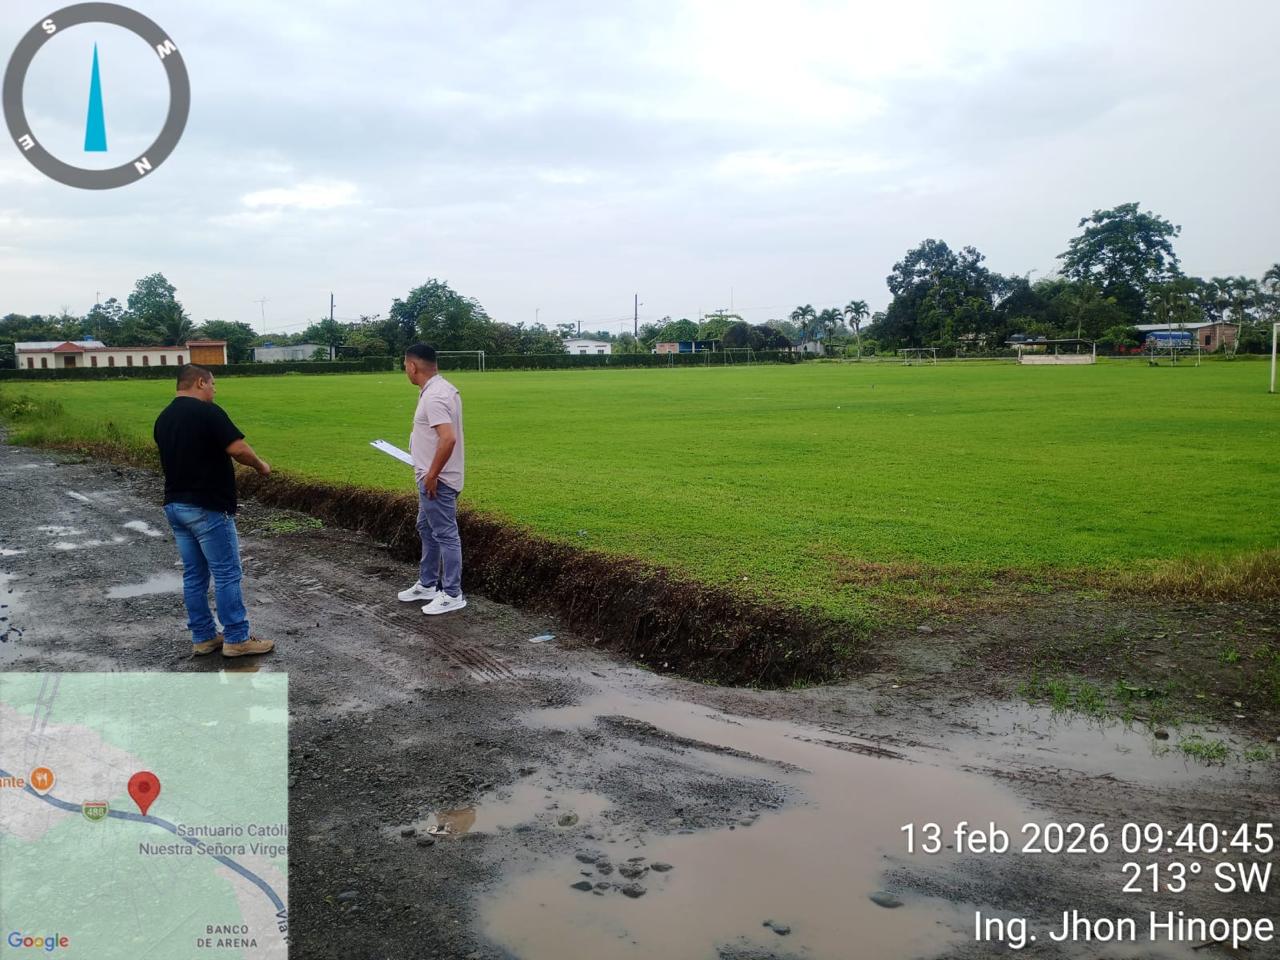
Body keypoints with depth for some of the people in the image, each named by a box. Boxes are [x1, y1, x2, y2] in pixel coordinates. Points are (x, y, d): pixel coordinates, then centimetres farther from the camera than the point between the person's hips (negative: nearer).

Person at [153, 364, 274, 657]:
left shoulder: (162, 419, 11)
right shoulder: (207, 411, -15)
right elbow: (238, 448, -20)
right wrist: (260, 465, -3)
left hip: (175, 505, 8)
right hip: (207, 507, -8)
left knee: (193, 575, 12)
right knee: (227, 574, 0)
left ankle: (203, 637, 19)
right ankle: (237, 639, 5)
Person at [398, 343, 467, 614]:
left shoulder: (433, 396, -23)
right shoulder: (441, 388, 10)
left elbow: (448, 438, -32)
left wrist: (432, 475, -24)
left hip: (437, 480, -11)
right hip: (432, 477, 11)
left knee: (445, 534, -2)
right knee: (427, 530, 20)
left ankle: (452, 594, 6)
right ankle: (427, 584, 31)